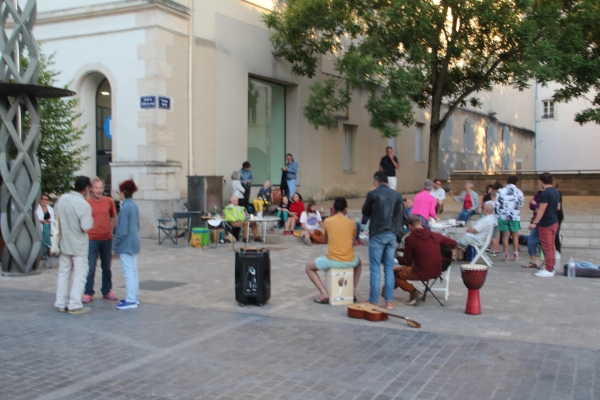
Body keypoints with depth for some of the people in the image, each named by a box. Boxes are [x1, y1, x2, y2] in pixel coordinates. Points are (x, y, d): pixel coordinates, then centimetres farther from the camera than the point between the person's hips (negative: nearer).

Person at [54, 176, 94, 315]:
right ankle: (75, 305, 5)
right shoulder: (84, 205, -21)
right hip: (79, 246, -6)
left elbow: (58, 219, 11)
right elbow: (86, 228, -21)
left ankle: (61, 304, 21)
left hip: (64, 243, 6)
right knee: (79, 275, 3)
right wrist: (91, 221, -3)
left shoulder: (62, 199, -2)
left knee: (63, 273, 15)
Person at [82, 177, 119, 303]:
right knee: (90, 268, -1)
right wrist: (85, 233, -5)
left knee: (107, 268, 13)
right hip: (92, 239, -3)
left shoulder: (109, 201, 1)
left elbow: (114, 217, 14)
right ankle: (88, 293, 8)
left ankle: (107, 291, 24)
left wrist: (111, 230, 7)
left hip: (107, 239, 3)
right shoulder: (87, 202, -6)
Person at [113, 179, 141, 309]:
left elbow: (122, 230, -18)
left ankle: (130, 300, 0)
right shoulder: (134, 205, 8)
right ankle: (134, 297, 22)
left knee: (128, 272, -4)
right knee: (133, 270, 14)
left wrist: (116, 243, -8)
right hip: (134, 242, 9)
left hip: (126, 244, -9)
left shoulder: (125, 207, -19)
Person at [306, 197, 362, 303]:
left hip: (332, 261, -3)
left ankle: (324, 294, 6)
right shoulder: (351, 223, 3)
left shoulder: (327, 221, -2)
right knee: (359, 263, 39)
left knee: (309, 267, 21)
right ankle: (353, 291, 30)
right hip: (349, 261, 3)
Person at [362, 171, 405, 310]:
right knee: (389, 268, 9)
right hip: (392, 234, 4)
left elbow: (365, 212, 7)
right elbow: (402, 216, 7)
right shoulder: (397, 195, 6)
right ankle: (389, 301, 8)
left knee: (375, 268, 1)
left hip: (377, 234, -4)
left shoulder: (373, 194, -6)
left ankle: (373, 301, 4)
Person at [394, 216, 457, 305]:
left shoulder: (410, 238, -11)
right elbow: (453, 243, 18)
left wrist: (398, 257, 17)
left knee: (394, 272, 13)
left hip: (422, 273, -7)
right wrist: (452, 250, 42)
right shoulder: (434, 235, 3)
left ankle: (414, 292, -1)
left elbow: (407, 262, -5)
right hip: (437, 271, 7)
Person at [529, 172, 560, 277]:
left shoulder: (545, 193, -19)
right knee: (551, 246, 14)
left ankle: (549, 270, -3)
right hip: (554, 222, 9)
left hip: (546, 224, -9)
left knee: (547, 247, -5)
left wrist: (535, 223, -21)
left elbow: (542, 210, -21)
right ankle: (551, 268, 20)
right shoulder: (556, 192, 9)